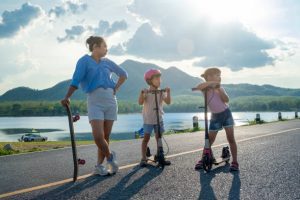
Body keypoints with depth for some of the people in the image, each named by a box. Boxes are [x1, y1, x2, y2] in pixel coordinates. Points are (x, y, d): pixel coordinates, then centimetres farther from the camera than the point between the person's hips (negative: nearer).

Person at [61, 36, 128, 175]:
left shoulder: (107, 62, 14)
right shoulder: (84, 61, 1)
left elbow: (123, 74, 26)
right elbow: (76, 80, -11)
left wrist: (116, 88, 11)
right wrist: (67, 97, -25)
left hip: (110, 99, 4)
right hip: (94, 101, -4)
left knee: (106, 136, 3)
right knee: (98, 135, -16)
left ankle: (99, 166, 14)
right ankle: (110, 157, 10)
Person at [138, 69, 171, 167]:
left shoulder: (161, 92, 2)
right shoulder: (146, 92, -7)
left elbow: (168, 102, -10)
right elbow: (140, 102, -21)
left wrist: (168, 92, -23)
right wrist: (142, 93, -36)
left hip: (159, 119, 3)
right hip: (148, 119, -3)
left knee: (159, 138, 7)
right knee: (146, 138, -2)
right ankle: (144, 158, 3)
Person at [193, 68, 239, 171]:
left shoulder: (220, 88, 3)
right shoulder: (206, 89, -9)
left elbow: (226, 100, -12)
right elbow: (198, 87, -33)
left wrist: (219, 89, -21)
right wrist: (212, 82, -31)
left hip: (226, 114, 2)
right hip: (215, 117, -2)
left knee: (231, 139, 0)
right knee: (209, 140, 2)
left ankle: (235, 162, 5)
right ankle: (203, 159, 17)